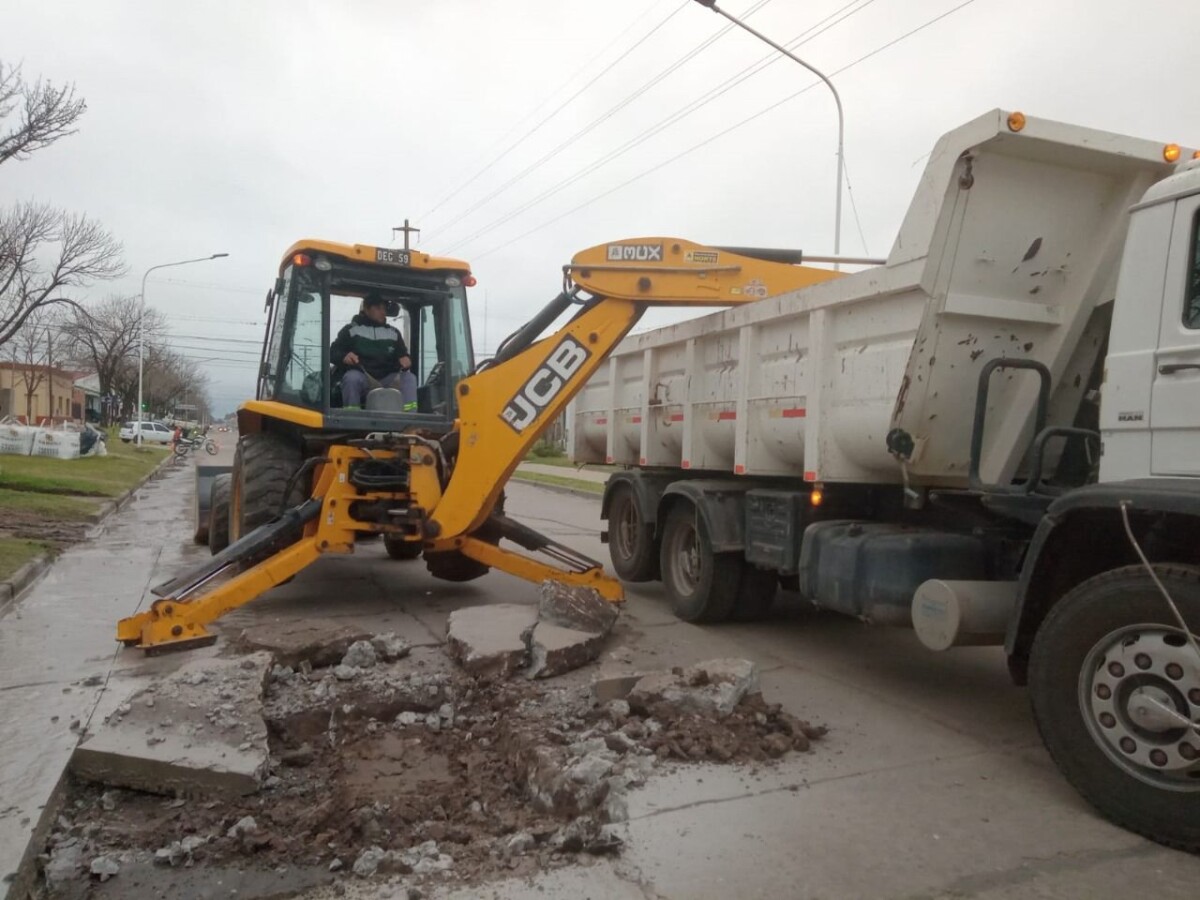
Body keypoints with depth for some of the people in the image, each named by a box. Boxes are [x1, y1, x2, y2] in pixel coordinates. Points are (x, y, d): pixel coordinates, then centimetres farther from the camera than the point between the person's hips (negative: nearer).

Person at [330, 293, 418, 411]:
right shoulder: (351, 329, 7)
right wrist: (343, 356, -21)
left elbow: (402, 354, 21)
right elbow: (332, 352, 4)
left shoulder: (394, 333, 17)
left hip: (386, 381, 3)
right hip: (361, 379, -3)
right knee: (351, 377, -35)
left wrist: (405, 360, -6)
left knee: (409, 378, -21)